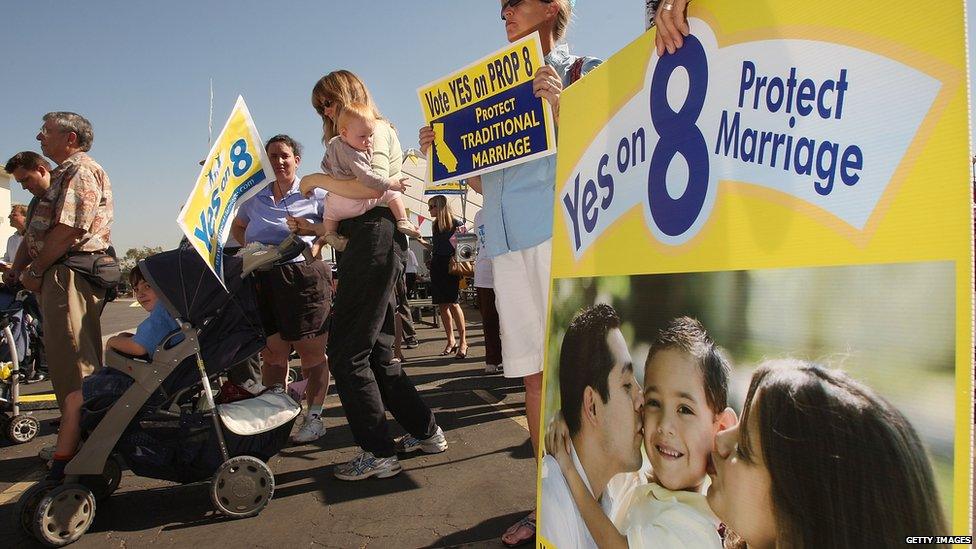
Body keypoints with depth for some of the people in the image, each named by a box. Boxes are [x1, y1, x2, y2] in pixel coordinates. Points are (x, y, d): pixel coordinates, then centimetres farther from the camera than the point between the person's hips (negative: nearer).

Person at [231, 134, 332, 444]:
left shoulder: (313, 194, 3)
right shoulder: (255, 198, 14)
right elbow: (237, 228, 28)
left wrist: (310, 229, -12)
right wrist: (252, 246, 9)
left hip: (305, 276, -4)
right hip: (265, 279, 4)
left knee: (311, 352, 1)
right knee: (272, 353, 9)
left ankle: (314, 416, 11)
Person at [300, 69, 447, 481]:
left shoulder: (375, 130, 0)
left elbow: (371, 187, -19)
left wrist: (318, 179, -9)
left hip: (375, 241, -10)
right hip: (367, 243, 10)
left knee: (346, 352, -9)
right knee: (375, 352, 12)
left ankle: (378, 453, -3)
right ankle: (425, 432, 21)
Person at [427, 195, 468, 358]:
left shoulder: (457, 223, -3)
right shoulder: (435, 225, 16)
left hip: (451, 265, -7)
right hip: (436, 266, 7)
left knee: (452, 302, -15)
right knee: (441, 305, 3)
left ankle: (463, 341, -9)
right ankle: (451, 342, 10)